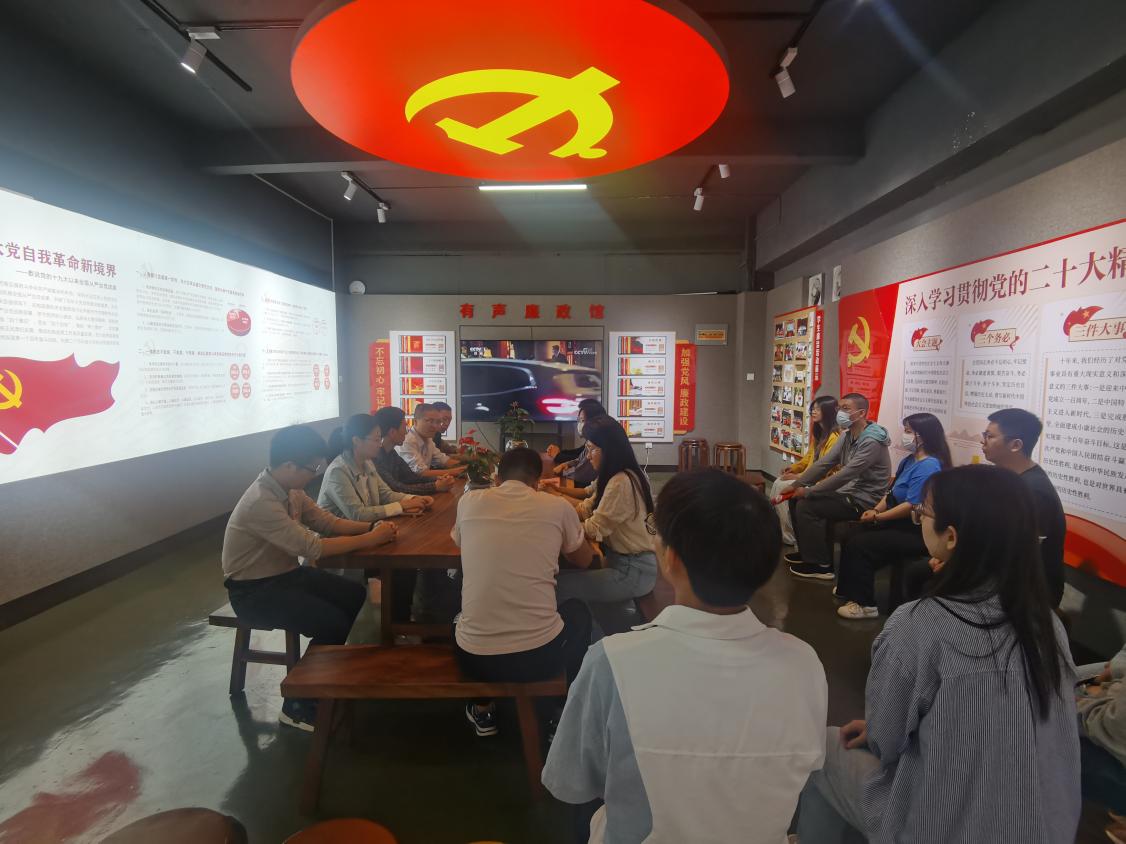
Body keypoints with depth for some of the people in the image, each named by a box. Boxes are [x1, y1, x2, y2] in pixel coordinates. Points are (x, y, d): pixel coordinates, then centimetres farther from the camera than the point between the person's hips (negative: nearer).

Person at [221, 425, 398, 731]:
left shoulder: (290, 489, -2)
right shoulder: (261, 503, -30)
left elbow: (327, 521, 3)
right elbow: (312, 547, -33)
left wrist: (372, 526, -13)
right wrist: (371, 539, -27)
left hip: (285, 573, 9)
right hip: (254, 590, -9)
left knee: (355, 596, 6)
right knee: (334, 625, -20)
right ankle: (298, 705, 1)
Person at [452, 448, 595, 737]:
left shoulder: (470, 501, 1)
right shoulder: (557, 507, -2)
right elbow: (584, 560, 16)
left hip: (473, 657, 2)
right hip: (540, 656, -1)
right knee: (578, 610, 32)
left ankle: (482, 709, 38)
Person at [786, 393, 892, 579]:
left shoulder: (872, 441, -23)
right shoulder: (846, 435, 6)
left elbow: (845, 475, -28)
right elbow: (823, 464, 4)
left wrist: (808, 492, -22)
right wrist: (796, 486, -5)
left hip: (863, 501, -9)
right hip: (847, 492, 9)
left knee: (806, 506, -19)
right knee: (796, 499, 3)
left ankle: (821, 565, -6)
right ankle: (808, 551, 19)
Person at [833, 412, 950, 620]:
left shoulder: (929, 466, -20)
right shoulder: (910, 460, 12)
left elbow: (912, 506, -25)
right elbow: (892, 492, 15)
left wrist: (877, 517, -16)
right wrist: (875, 510, -3)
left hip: (916, 533, -10)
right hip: (899, 523, 10)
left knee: (859, 544, -19)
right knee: (849, 534, 2)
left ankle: (865, 604, -6)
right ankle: (849, 589, 13)